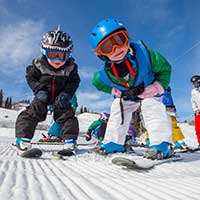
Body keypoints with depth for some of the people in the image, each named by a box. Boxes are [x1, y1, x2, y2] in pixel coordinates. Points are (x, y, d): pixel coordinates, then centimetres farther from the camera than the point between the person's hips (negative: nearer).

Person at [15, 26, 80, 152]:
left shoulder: (70, 67, -14)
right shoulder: (39, 64, -14)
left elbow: (74, 82, -6)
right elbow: (31, 77, -3)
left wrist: (66, 94, -21)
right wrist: (39, 90, -18)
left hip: (60, 96, 1)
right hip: (43, 95, 0)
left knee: (67, 115, -7)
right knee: (32, 113, -10)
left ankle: (70, 139, 3)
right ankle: (23, 137, -1)